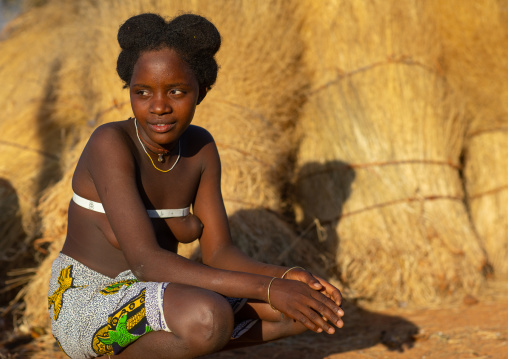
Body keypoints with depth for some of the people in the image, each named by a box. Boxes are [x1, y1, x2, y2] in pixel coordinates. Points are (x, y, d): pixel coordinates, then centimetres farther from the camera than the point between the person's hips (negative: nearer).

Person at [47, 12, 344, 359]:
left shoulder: (200, 147, 0)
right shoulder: (110, 144, -23)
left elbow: (219, 254, -1)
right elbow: (146, 263, -30)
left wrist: (288, 277, -22)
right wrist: (267, 288, -35)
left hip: (154, 301, 8)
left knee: (300, 308, -5)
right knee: (208, 317, -38)